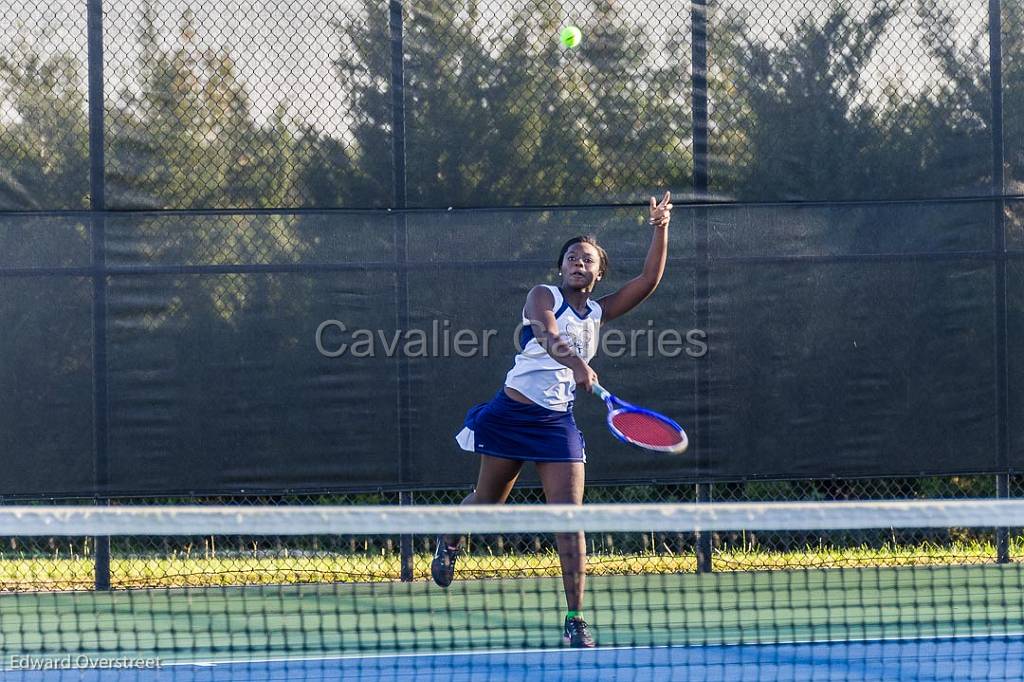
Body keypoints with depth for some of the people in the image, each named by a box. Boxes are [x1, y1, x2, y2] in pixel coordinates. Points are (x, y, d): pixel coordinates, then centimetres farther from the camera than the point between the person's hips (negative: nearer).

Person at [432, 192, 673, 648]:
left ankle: (575, 621, -10)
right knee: (488, 501, 14)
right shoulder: (543, 297, -3)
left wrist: (661, 230, -6)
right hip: (512, 413, -2)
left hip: (557, 422, 2)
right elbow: (548, 337, -24)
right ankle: (449, 541, 49)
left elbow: (649, 280, 4)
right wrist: (576, 365, -42)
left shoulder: (599, 312, 10)